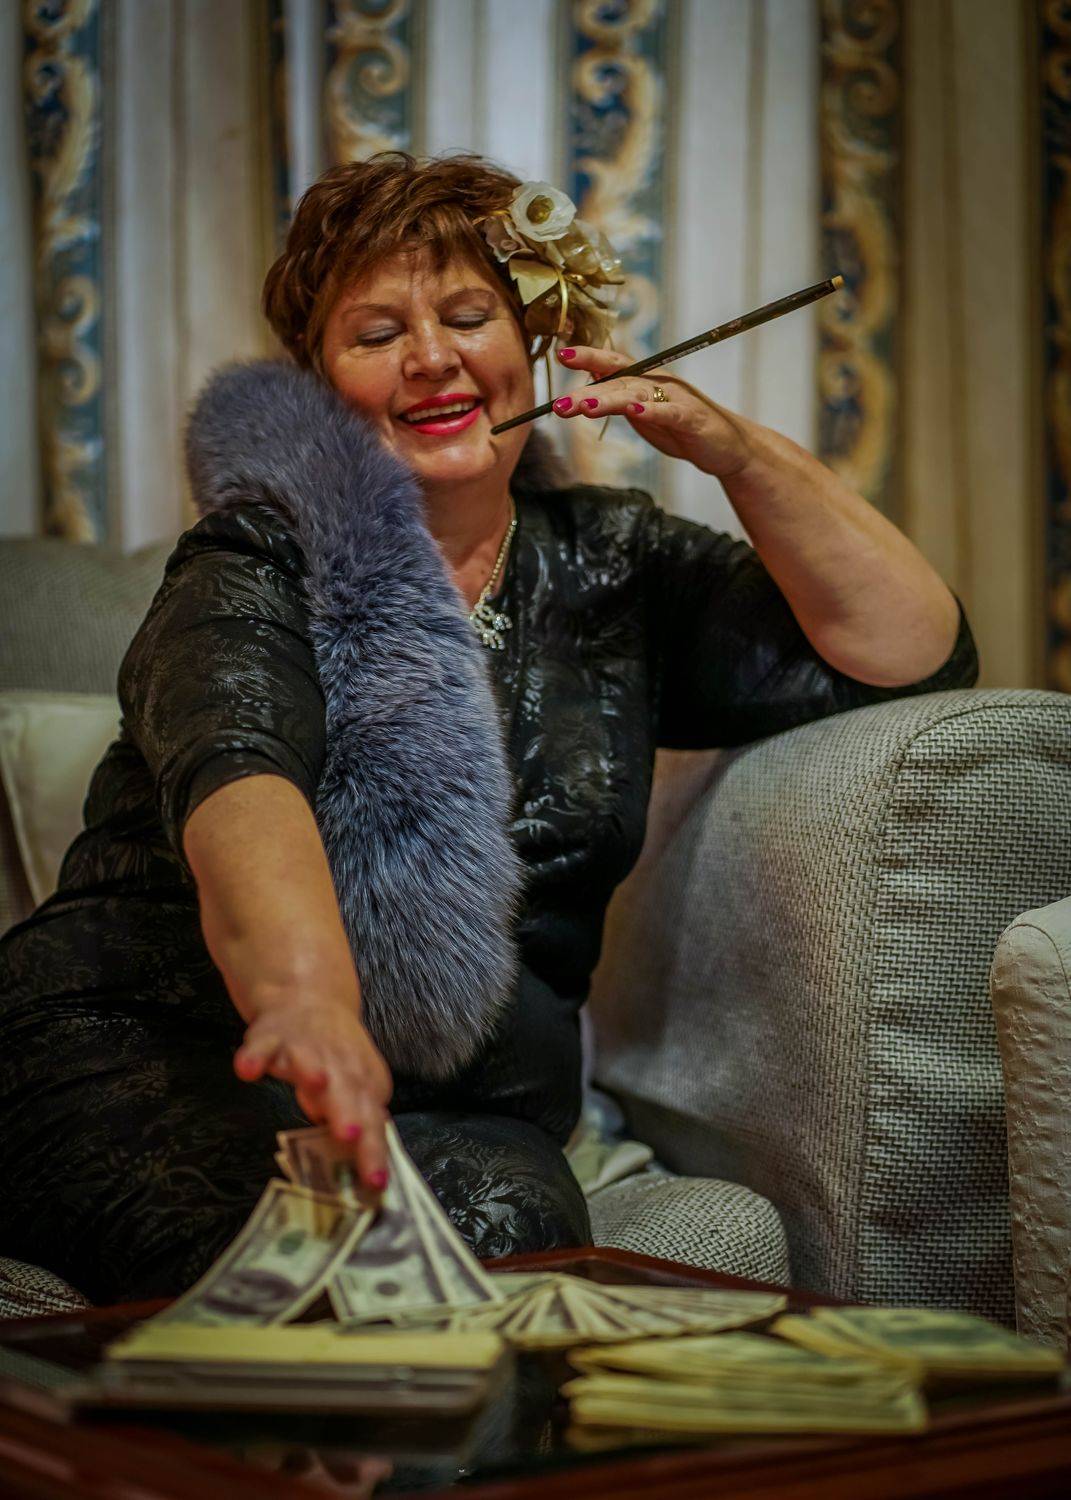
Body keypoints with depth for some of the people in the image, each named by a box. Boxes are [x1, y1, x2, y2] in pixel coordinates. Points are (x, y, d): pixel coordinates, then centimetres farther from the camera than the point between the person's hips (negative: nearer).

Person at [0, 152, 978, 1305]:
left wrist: (739, 452, -1)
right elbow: (236, 776, -24)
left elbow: (917, 655, 11)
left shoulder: (606, 565, 14)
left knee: (515, 1213, -34)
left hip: (458, 1099, 3)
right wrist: (305, 997, -46)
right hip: (147, 1058, -3)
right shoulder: (261, 560, 0)